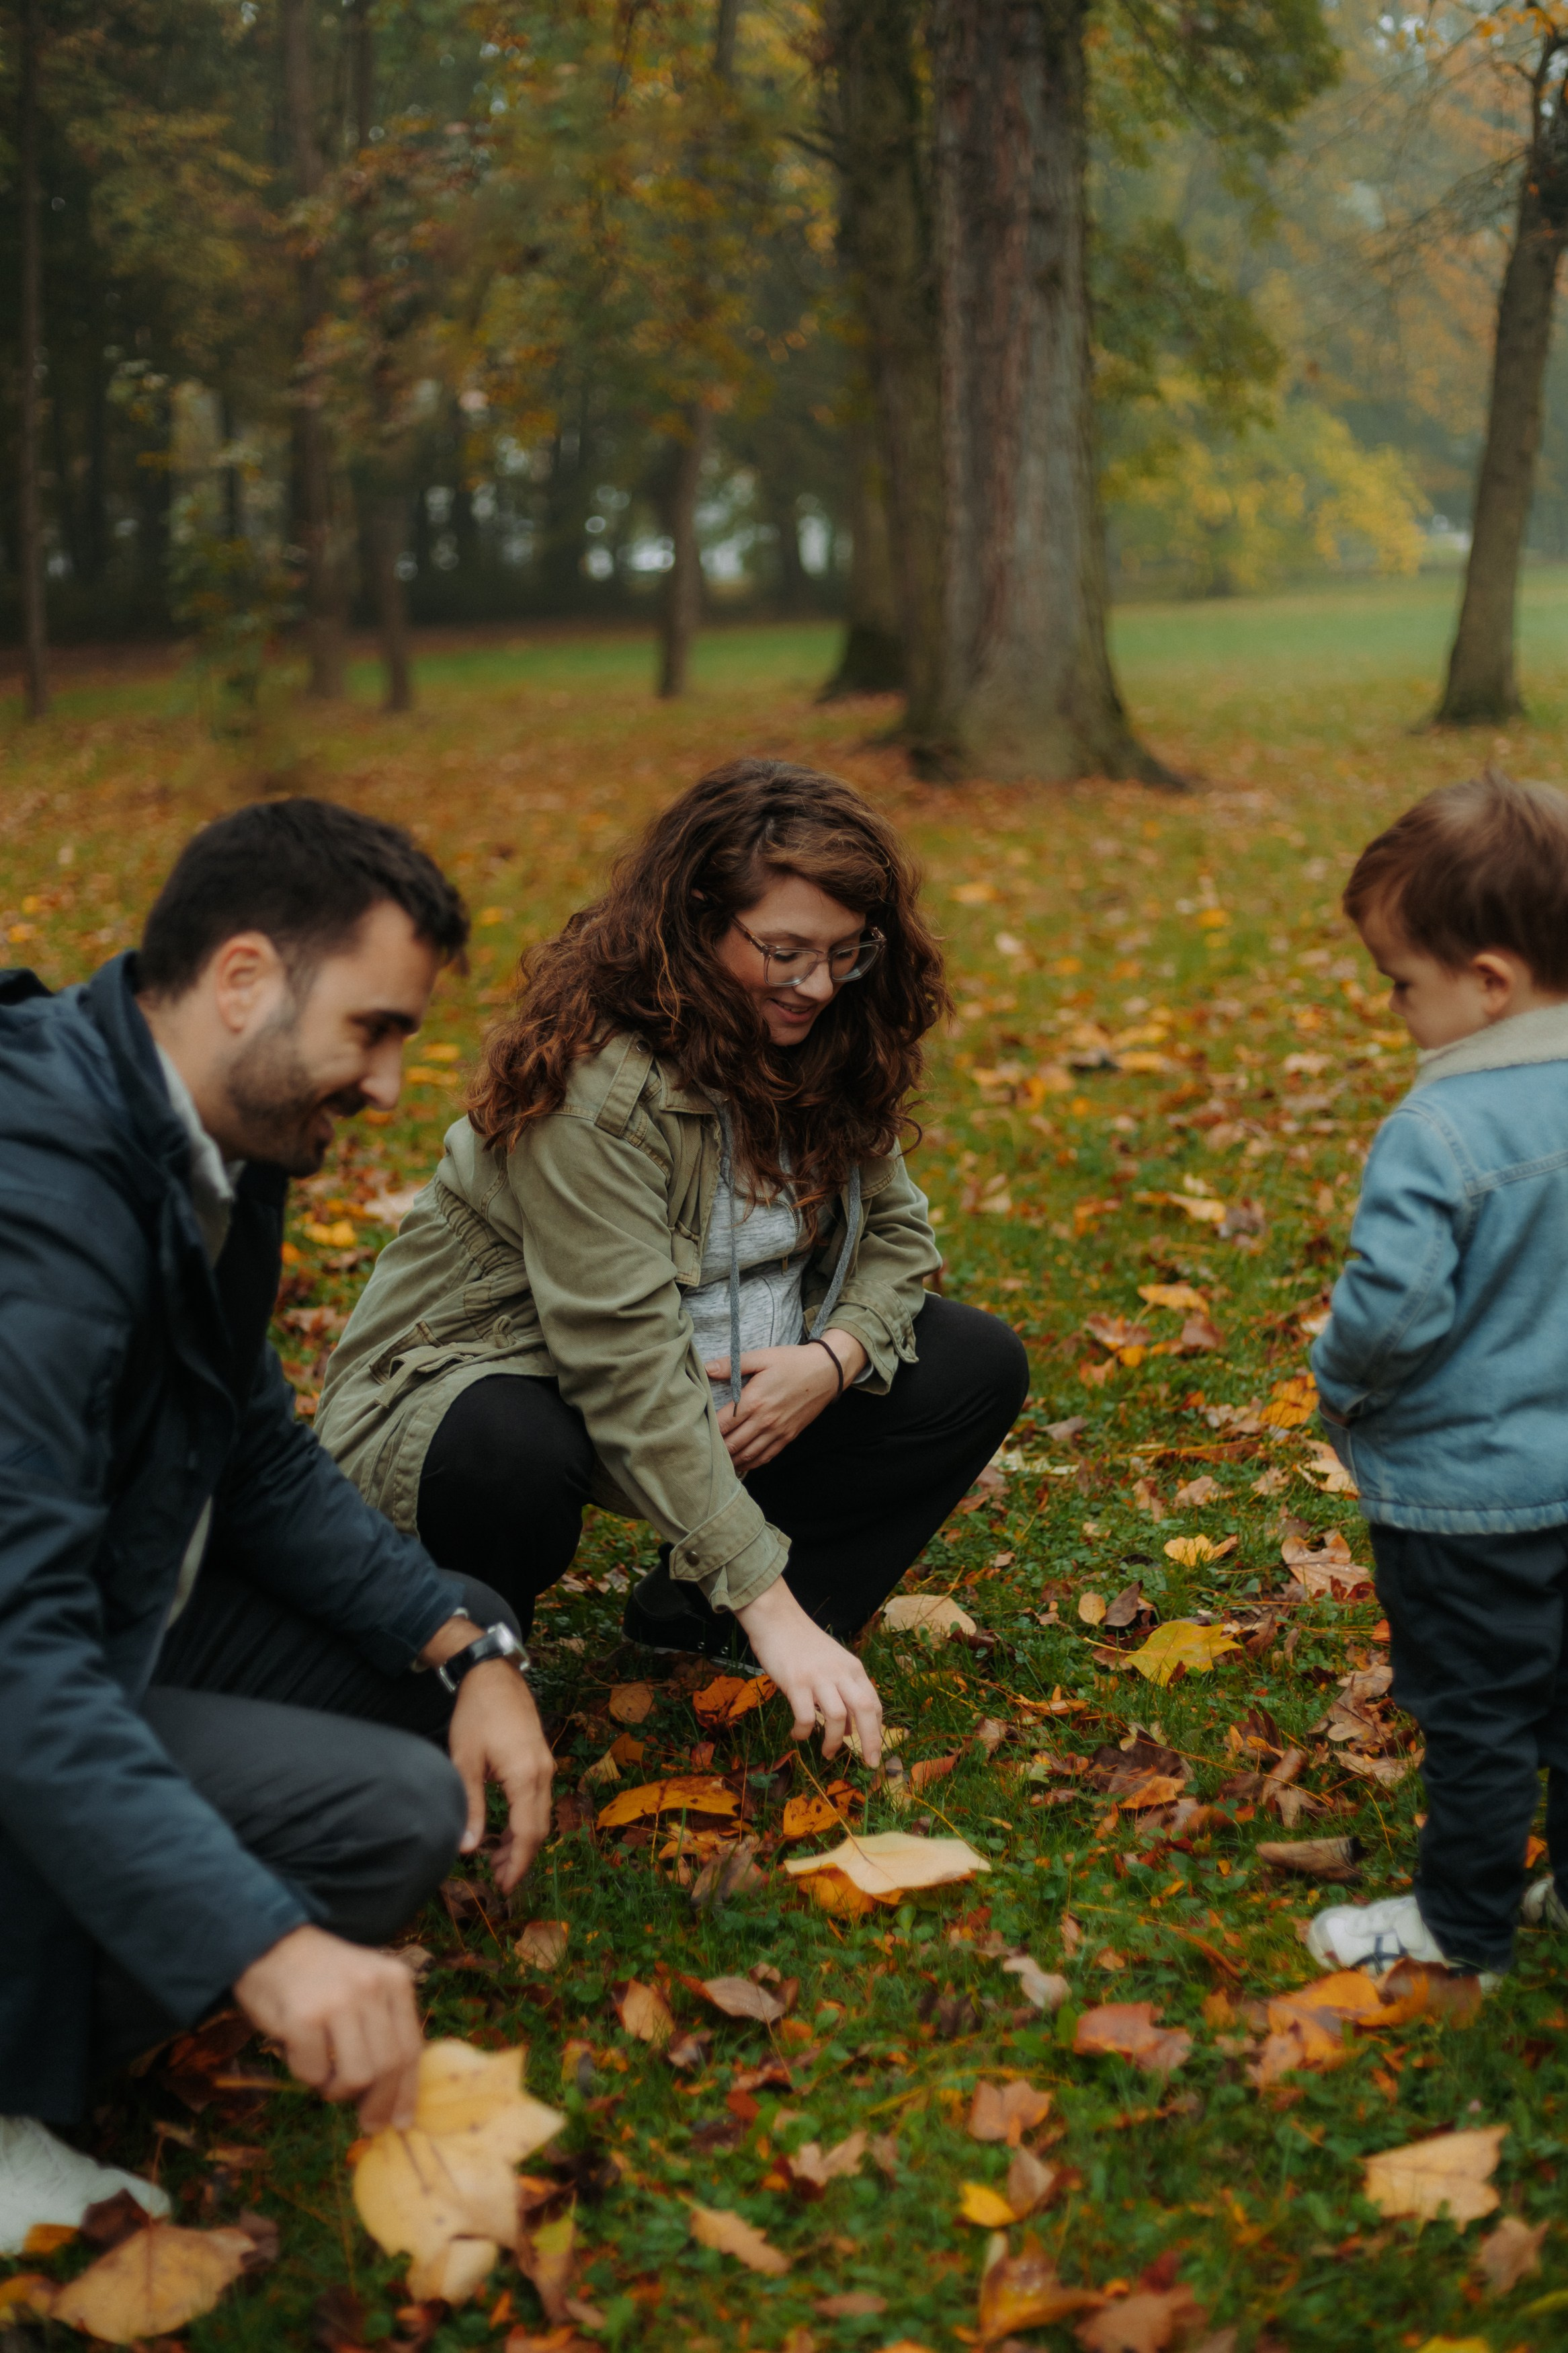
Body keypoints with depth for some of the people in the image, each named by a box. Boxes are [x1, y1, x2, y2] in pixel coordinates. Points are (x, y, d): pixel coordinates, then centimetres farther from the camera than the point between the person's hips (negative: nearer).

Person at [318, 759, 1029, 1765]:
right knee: (513, 1458, -42)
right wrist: (770, 1605, -35)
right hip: (472, 1383, -7)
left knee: (978, 1370, -4)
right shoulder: (591, 1081, -29)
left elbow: (896, 1231, 5)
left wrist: (835, 1355, -19)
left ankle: (698, 1622, -1)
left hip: (722, 1396, 7)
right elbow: (633, 1376, -33)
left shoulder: (822, 1042, -4)